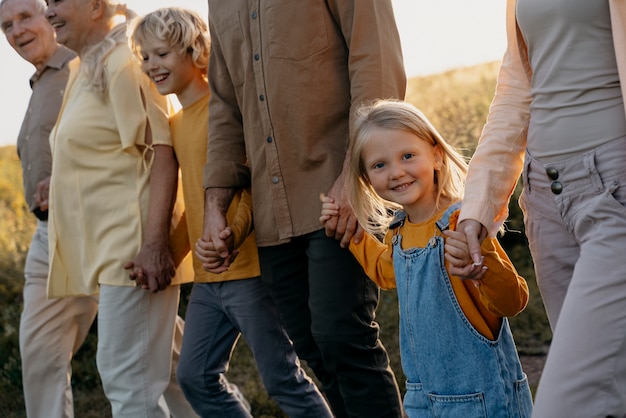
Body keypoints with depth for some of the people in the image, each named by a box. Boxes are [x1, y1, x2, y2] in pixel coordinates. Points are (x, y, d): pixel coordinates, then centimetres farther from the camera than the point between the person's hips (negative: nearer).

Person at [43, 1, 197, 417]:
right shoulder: (85, 71, 18)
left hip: (134, 247, -10)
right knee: (167, 369, 14)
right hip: (112, 247, 10)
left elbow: (162, 152, -18)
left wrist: (155, 243, -25)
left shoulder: (123, 63, -10)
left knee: (127, 375, -8)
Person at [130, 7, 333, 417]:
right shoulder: (174, 125, 14)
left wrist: (230, 235, -27)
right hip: (206, 277, 9)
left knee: (283, 377, -3)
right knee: (196, 376, 11)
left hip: (247, 266, -8)